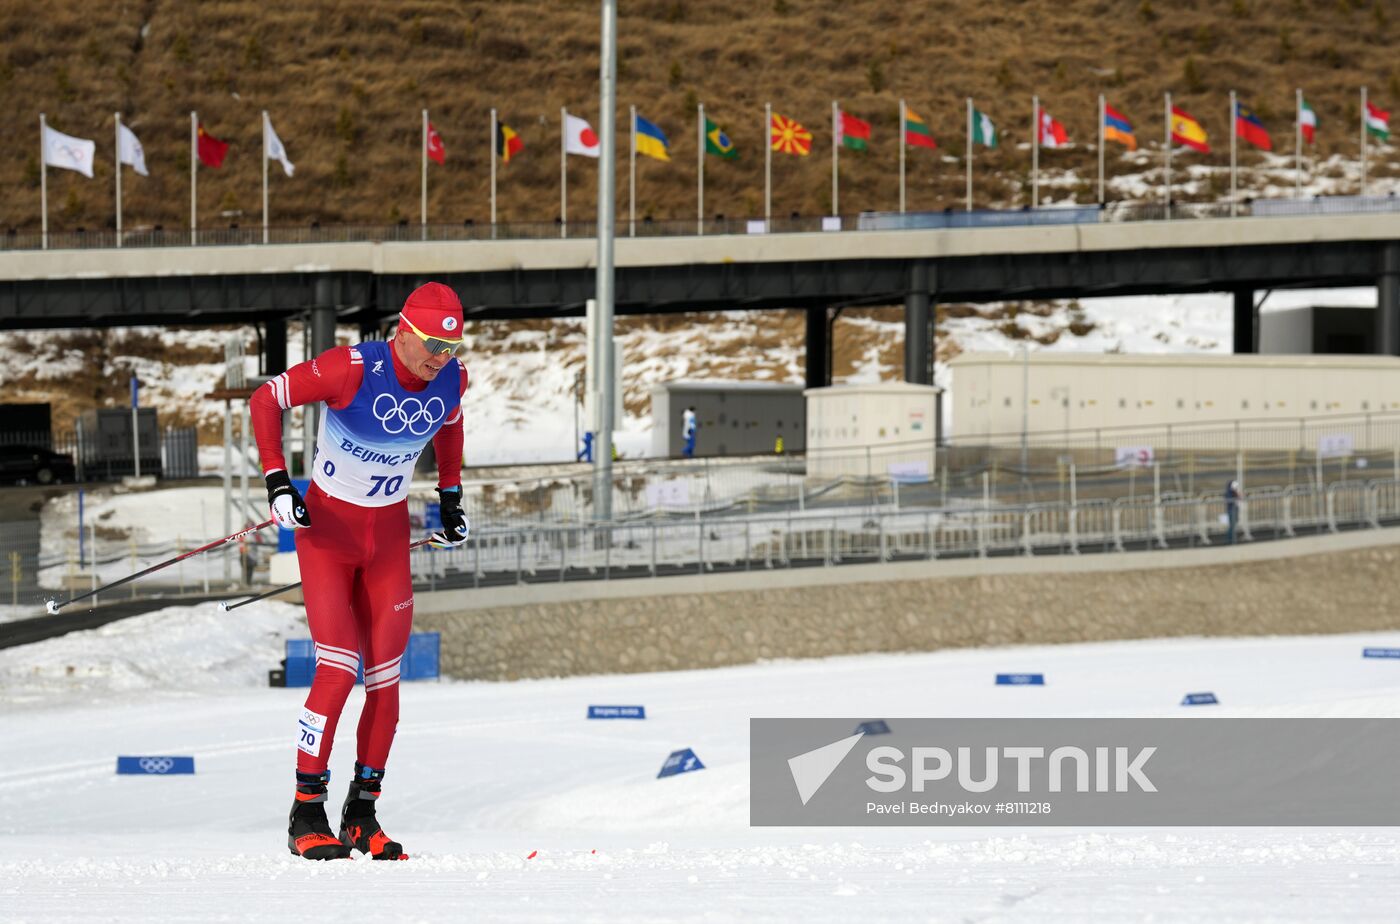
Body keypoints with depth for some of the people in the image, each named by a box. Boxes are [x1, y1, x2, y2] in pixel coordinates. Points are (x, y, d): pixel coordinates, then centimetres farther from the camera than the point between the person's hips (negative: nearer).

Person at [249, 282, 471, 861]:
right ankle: (305, 816, -7)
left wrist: (451, 497, 16)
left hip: (389, 534, 5)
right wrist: (277, 482, -22)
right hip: (326, 529, -5)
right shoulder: (352, 370, -24)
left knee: (385, 678, 1)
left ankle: (362, 815, 12)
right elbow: (266, 400, -15)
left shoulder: (450, 379, -8)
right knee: (338, 670, -15)